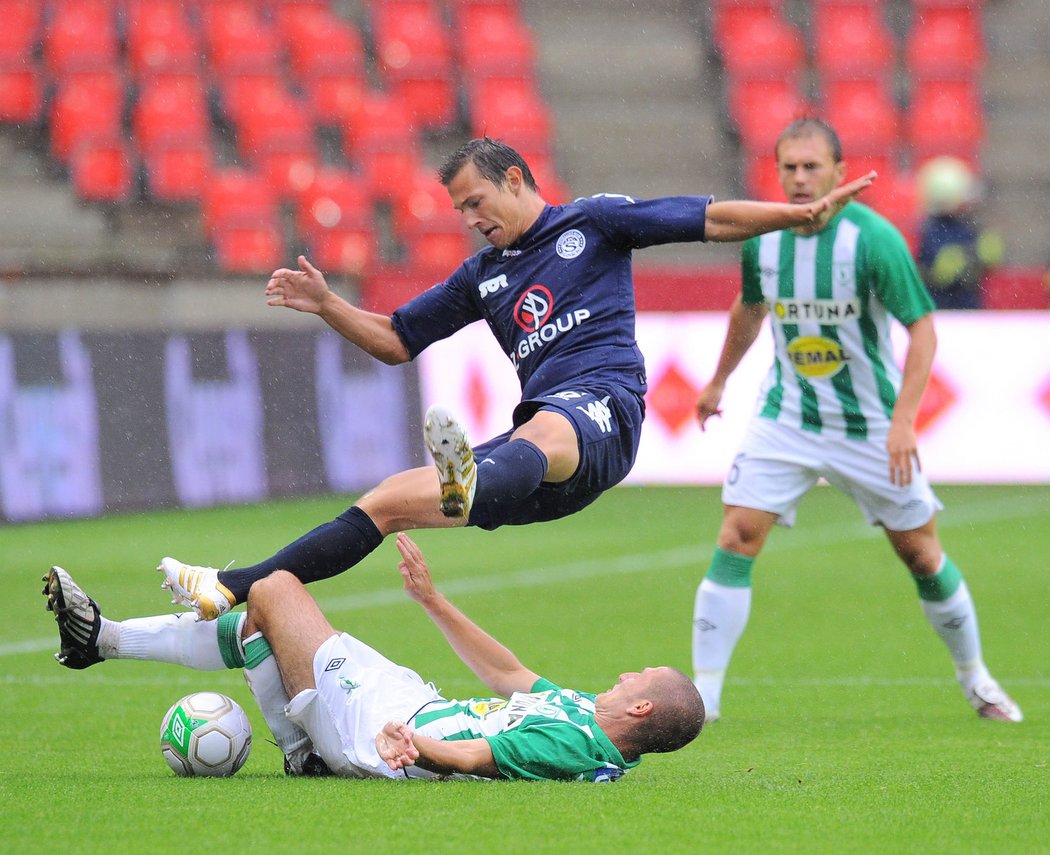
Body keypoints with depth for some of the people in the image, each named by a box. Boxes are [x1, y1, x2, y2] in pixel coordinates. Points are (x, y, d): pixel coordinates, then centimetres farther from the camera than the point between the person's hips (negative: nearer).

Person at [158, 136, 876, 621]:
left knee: (539, 436, -44)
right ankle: (232, 591, -5)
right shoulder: (484, 275, 27)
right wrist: (326, 306, 17)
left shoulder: (591, 222, 11)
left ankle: (469, 488, -79)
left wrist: (803, 213, -4)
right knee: (388, 501, -2)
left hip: (601, 407, -6)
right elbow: (395, 340, 32)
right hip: (536, 437, 7)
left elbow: (711, 220, 7)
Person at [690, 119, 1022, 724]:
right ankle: (703, 693, -9)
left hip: (871, 426, -2)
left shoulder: (873, 238, -18)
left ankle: (974, 677, 28)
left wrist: (904, 419, -26)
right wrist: (719, 382, 27)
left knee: (922, 556, 6)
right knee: (736, 541, -13)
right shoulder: (762, 239, -5)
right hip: (786, 419, 2)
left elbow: (923, 328, -16)